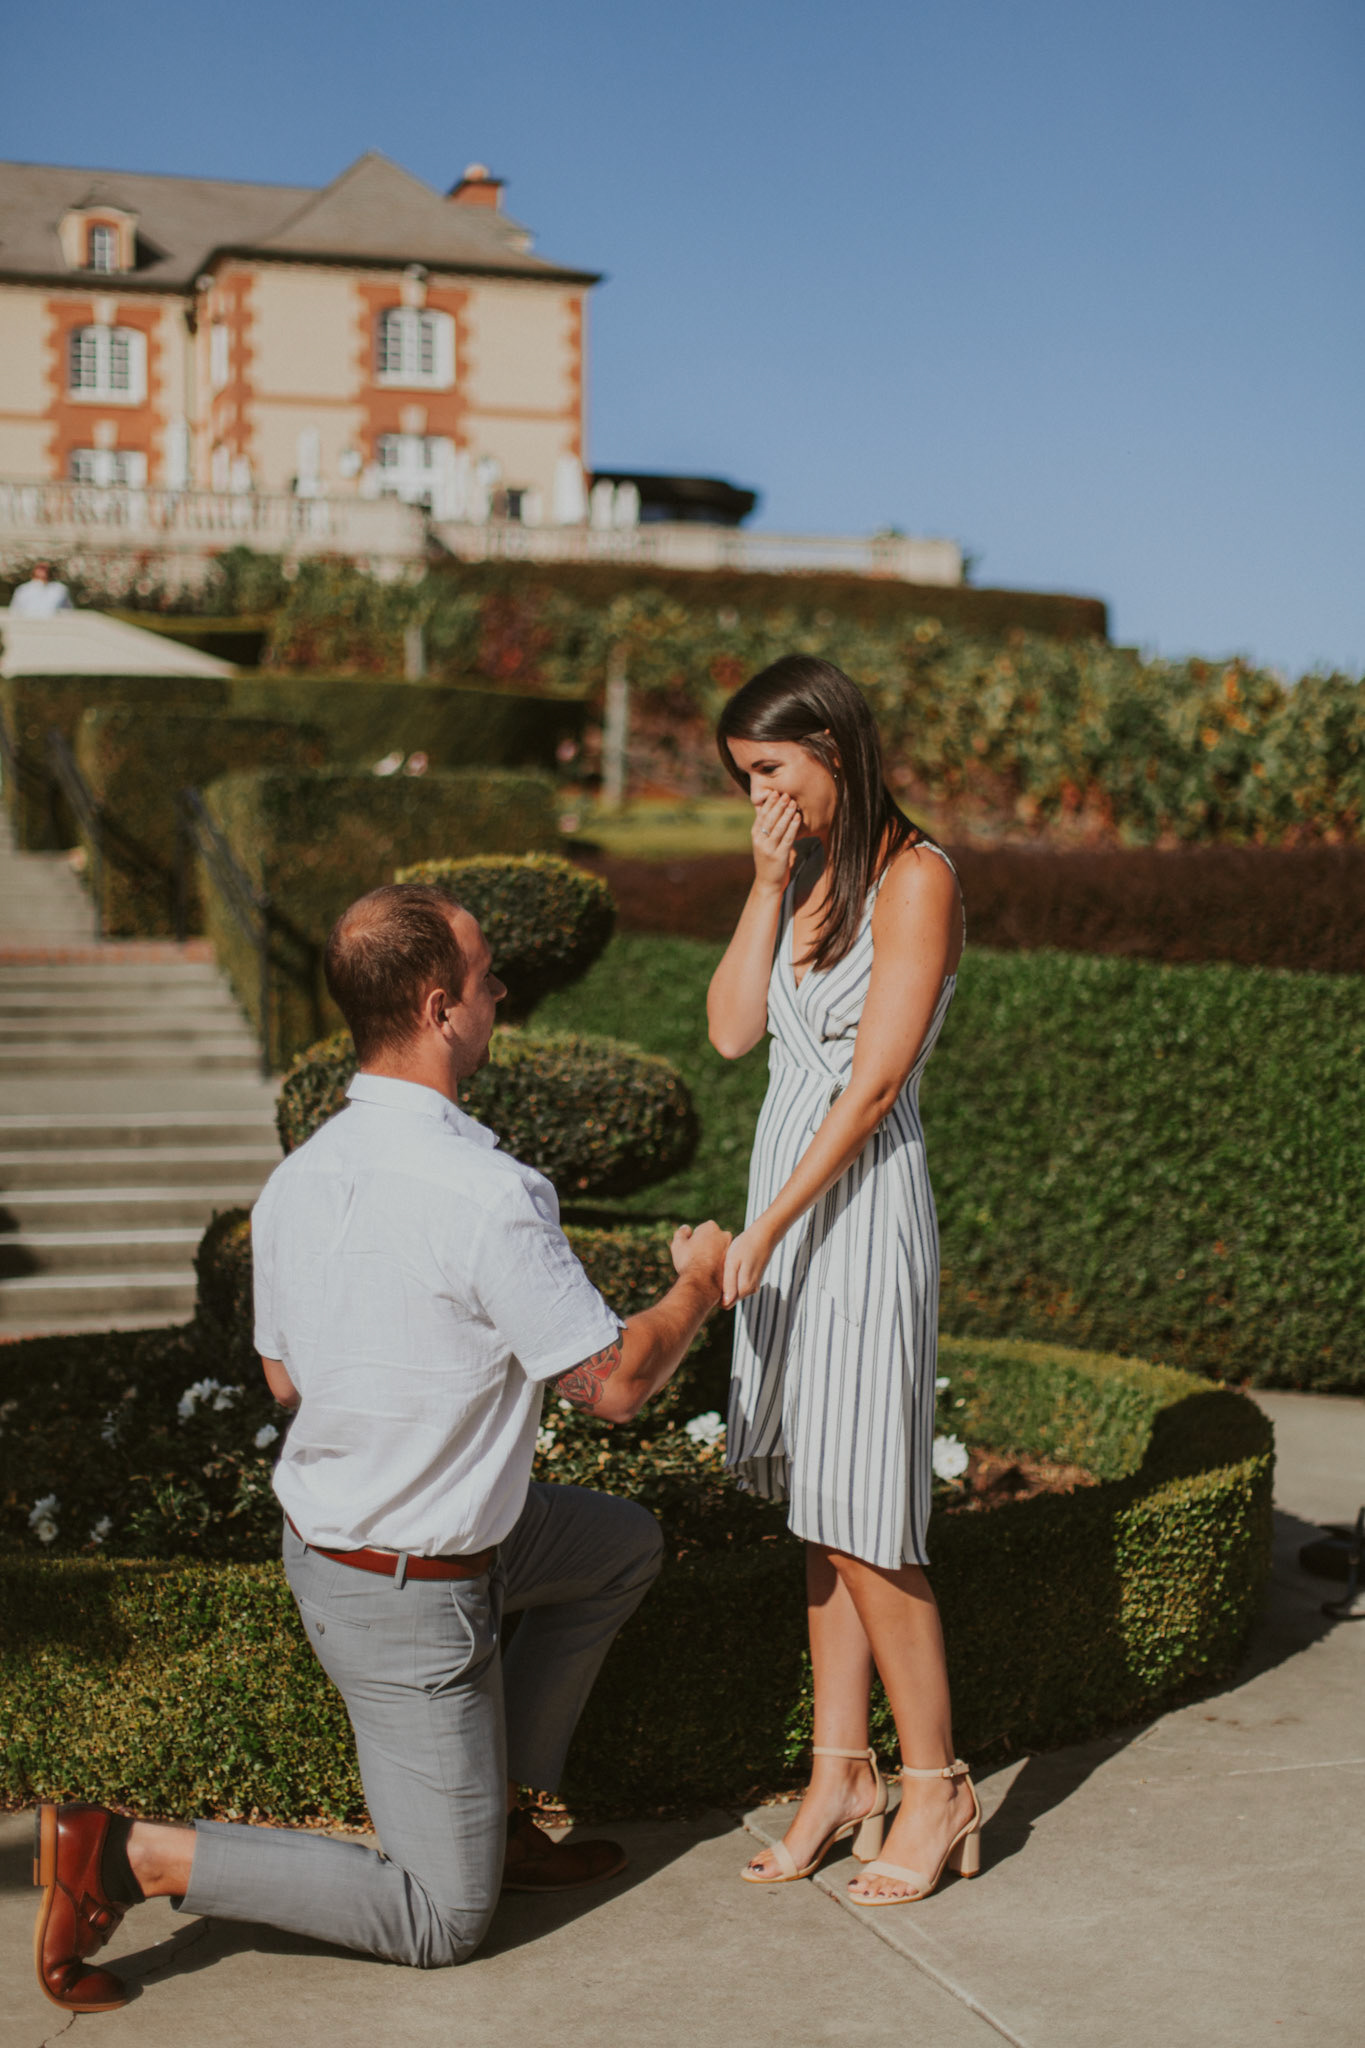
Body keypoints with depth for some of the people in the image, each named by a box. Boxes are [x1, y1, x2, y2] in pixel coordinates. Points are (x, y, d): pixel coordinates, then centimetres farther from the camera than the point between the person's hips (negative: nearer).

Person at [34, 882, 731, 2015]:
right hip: (409, 1595, -9)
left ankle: (495, 1807, 29)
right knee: (442, 1922, 4)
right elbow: (615, 1384, -19)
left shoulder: (298, 1178, -3)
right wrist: (700, 1286, 1)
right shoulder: (488, 1196, -28)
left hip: (322, 1529, 9)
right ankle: (130, 1856, -4)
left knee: (626, 1543, 26)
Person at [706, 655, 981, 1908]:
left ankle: (936, 1790, 9)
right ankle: (841, 1776, 19)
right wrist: (769, 886, -2)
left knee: (862, 1520, -4)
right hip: (788, 1201, 8)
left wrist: (764, 1228, -17)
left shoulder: (916, 876, -11)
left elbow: (873, 1082, -16)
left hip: (864, 1206, -8)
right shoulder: (801, 873, 13)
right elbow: (732, 1030, 4)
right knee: (819, 1513, 11)